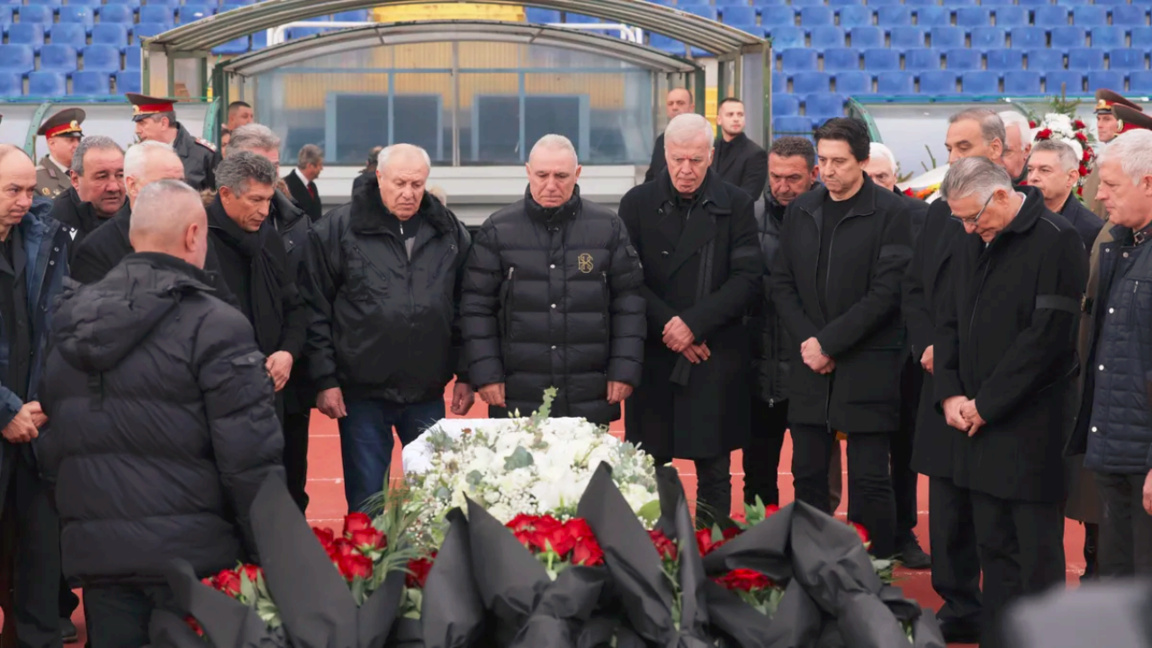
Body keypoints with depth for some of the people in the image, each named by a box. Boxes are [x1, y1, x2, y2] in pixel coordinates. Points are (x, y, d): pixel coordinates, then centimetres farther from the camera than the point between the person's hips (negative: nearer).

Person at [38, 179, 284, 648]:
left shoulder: (70, 324, 8)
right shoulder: (213, 325, -13)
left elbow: (50, 446, 13)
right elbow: (250, 457, -16)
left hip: (95, 554, 6)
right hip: (191, 553, -5)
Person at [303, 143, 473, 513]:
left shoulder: (450, 232, 6)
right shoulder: (336, 231, -4)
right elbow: (317, 311, -4)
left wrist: (465, 374, 7)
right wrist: (325, 379, -8)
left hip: (427, 394, 3)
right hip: (362, 391, -3)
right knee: (366, 505, 5)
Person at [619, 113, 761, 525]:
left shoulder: (735, 205, 3)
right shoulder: (638, 204, 4)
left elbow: (747, 279, -4)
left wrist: (694, 323, -12)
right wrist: (666, 325, -11)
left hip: (715, 356, 0)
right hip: (653, 355, 0)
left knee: (714, 471, 4)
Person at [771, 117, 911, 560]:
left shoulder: (890, 212, -6)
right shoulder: (801, 211, 10)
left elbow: (885, 292, -11)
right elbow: (782, 282, 10)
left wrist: (829, 342, -13)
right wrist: (806, 341, -4)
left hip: (867, 367, -5)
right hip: (810, 364, 5)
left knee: (869, 480, -1)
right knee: (807, 474, 7)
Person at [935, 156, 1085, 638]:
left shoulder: (1056, 242, -12)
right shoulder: (969, 244, 12)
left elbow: (1048, 335, -17)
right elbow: (950, 323, 16)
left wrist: (986, 404, -13)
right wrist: (951, 394, 1)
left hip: (1033, 426, -7)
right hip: (979, 420, 7)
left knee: (1037, 551, -1)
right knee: (993, 544, 12)